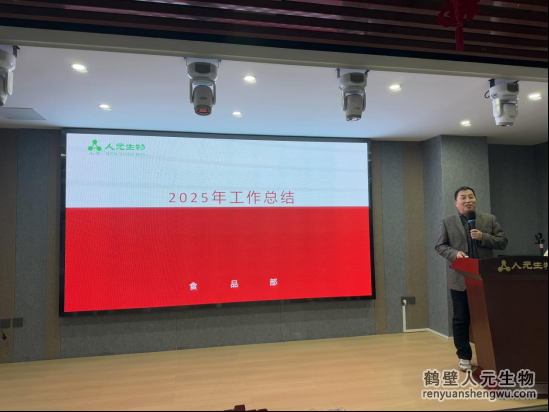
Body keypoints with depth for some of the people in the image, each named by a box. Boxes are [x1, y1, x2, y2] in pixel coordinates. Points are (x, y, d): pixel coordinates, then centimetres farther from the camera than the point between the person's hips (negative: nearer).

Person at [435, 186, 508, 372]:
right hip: (460, 279, -1)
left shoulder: (490, 219, 8)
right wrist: (455, 253, -16)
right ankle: (464, 356, 17)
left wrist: (483, 237, -13)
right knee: (461, 319, 5)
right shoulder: (447, 222, 4)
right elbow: (440, 246, 2)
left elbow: (503, 242, 4)